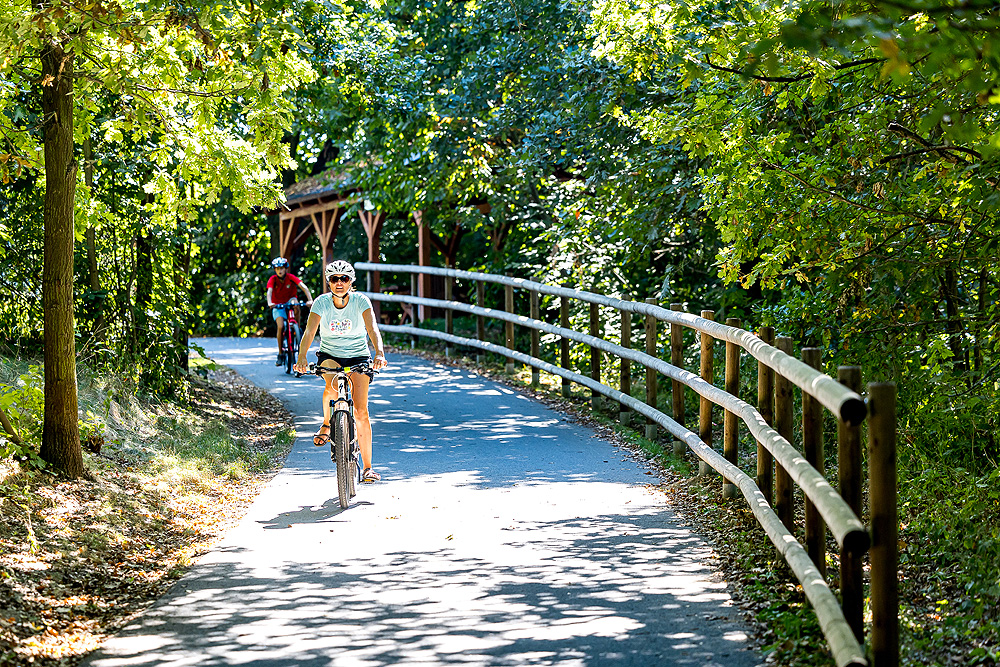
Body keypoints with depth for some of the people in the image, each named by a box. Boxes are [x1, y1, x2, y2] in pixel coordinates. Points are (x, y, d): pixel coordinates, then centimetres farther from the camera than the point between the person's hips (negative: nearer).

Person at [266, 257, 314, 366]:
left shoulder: (291, 277, -15)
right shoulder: (273, 279, -15)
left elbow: (304, 287, -27)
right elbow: (269, 292, -31)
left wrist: (310, 300, -44)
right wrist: (270, 303, -52)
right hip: (278, 306, 0)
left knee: (294, 302, -36)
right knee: (281, 327, -21)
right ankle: (280, 354, -8)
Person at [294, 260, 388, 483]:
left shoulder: (360, 301, -14)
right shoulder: (322, 303, -12)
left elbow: (373, 329, -27)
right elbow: (309, 332, -23)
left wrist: (380, 354, -45)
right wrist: (301, 359, -40)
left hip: (358, 356, 0)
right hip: (329, 355, 0)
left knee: (360, 411, -11)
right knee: (332, 386, -35)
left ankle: (367, 467, -4)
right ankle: (326, 424, -5)